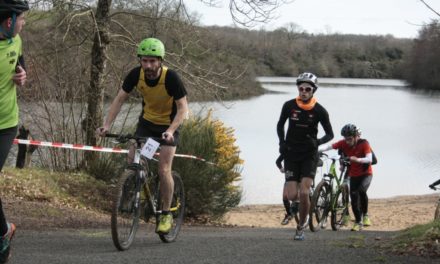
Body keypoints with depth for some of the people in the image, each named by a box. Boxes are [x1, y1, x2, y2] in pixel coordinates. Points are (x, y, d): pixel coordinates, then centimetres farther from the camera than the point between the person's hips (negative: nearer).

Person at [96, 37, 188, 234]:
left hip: (169, 124, -4)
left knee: (163, 170, -12)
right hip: (147, 121, 4)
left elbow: (183, 108, -27)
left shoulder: (171, 78, -29)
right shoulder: (136, 74, -19)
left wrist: (170, 131, -42)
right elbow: (120, 99, -12)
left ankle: (166, 214, 2)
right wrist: (107, 125, -24)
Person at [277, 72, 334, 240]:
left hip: (309, 155, -1)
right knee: (292, 196, -7)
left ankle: (301, 227, 3)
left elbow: (330, 134, 0)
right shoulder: (289, 106, -5)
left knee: (304, 193, -16)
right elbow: (280, 124, 12)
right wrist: (282, 142, -2)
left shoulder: (320, 111, -9)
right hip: (291, 154, 1)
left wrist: (318, 142, -20)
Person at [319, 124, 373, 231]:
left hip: (366, 174, -4)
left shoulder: (364, 144, -19)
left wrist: (357, 159, -49)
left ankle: (365, 214, -5)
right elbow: (329, 146, -22)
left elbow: (369, 159, -31)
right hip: (353, 175, 4)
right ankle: (358, 222, 12)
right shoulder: (343, 143, -11)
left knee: (361, 190, -27)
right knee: (354, 198, -4)